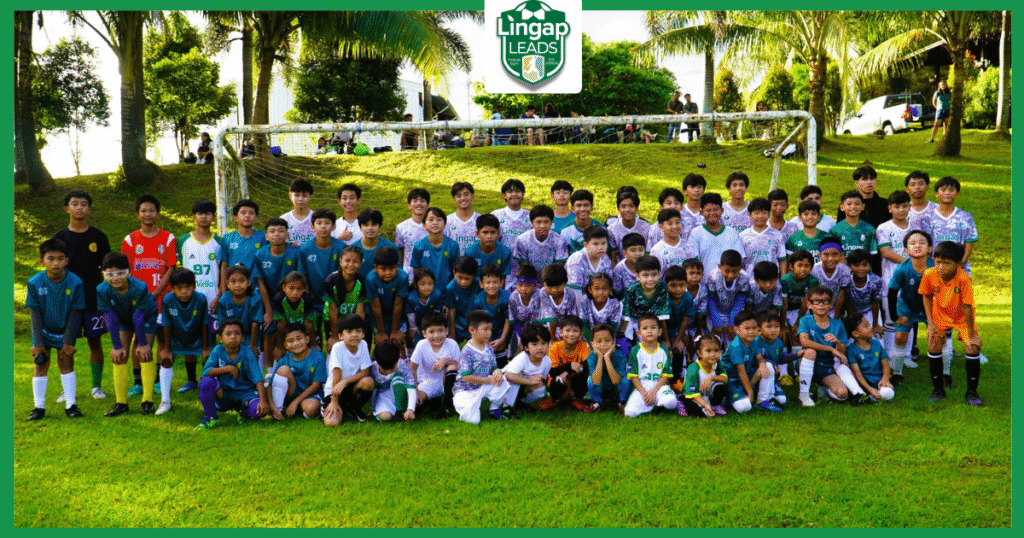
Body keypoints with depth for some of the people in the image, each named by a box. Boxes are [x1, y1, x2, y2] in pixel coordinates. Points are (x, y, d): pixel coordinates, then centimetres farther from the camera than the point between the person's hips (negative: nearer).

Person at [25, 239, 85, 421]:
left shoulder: (75, 283, -21)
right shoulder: (35, 283, -19)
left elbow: (74, 314, -13)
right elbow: (35, 314, -12)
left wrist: (68, 342, -11)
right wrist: (38, 343, -12)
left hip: (65, 329, -1)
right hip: (43, 329, 1)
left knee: (66, 362, 0)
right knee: (40, 364, 1)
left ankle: (71, 405, 5)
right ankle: (39, 407, 8)